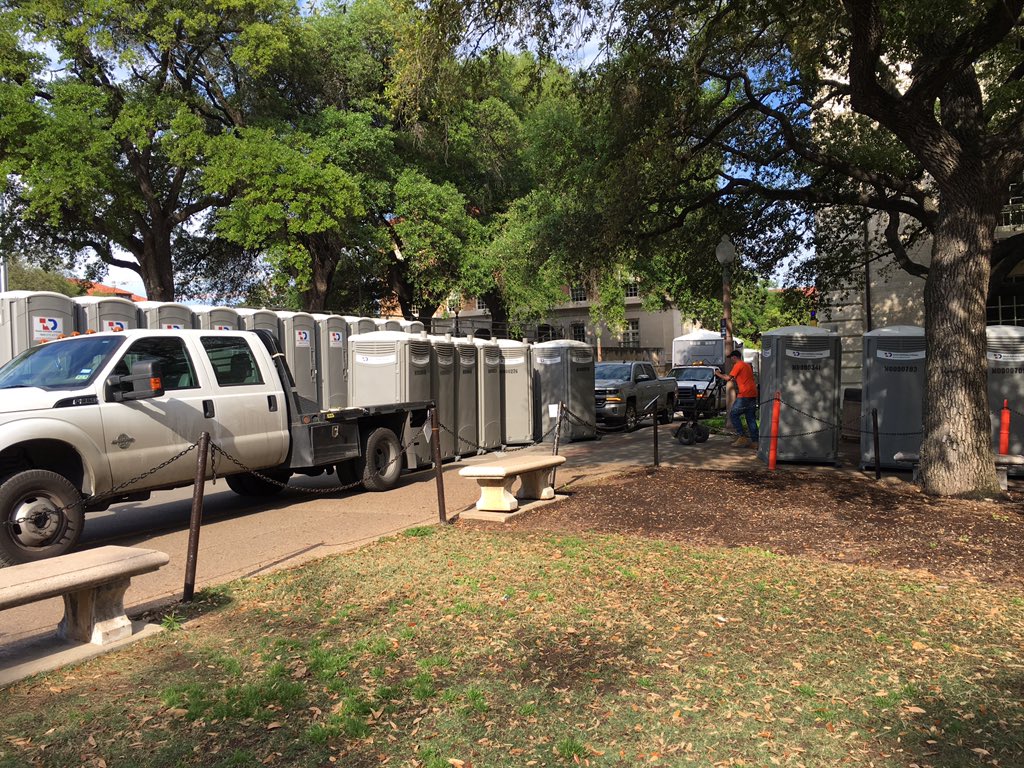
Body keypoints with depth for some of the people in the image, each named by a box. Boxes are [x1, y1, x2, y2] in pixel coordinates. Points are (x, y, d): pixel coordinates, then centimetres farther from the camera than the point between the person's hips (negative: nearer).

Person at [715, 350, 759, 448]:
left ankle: (742, 437, -6)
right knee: (751, 418, 9)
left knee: (733, 414, -1)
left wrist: (718, 374, 5)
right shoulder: (747, 365, 22)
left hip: (745, 395, -9)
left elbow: (728, 378, -11)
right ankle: (755, 441, 6)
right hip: (753, 394, 9)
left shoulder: (738, 365, -6)